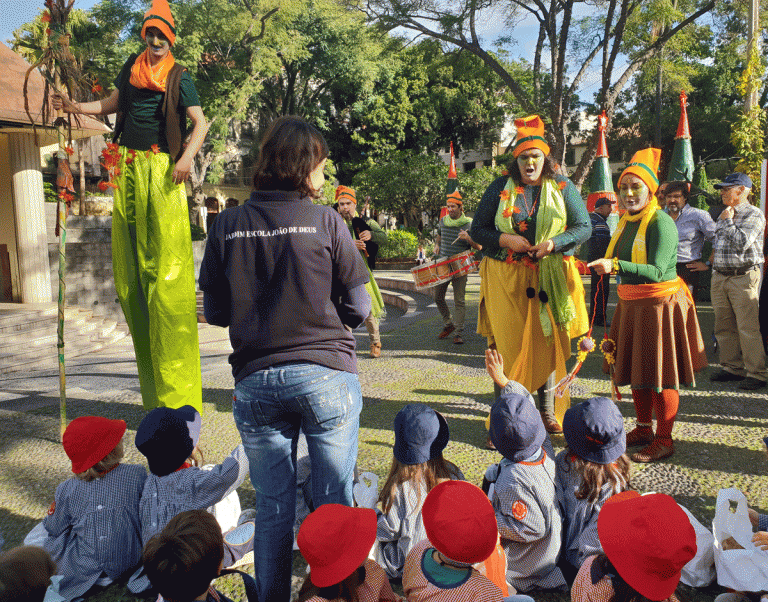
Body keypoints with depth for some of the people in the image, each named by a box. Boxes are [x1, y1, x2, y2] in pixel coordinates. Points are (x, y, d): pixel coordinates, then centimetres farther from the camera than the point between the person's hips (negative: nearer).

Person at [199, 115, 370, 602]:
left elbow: (216, 312, 5)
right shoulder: (326, 221, -6)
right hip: (326, 375, -2)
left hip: (256, 380, 3)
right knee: (334, 501, 12)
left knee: (273, 506, 14)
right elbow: (359, 309, -5)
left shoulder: (228, 225, 1)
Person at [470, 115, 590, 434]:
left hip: (549, 278, 1)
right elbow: (477, 230, 5)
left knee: (549, 341, 6)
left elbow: (584, 227, 4)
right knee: (508, 345, -1)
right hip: (506, 279, -1)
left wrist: (554, 243, -14)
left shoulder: (563, 186, 6)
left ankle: (548, 411, 20)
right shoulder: (500, 188, 4)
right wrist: (506, 239, -13)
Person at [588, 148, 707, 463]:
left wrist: (615, 266, -34)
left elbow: (657, 271, -26)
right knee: (637, 369, 16)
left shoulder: (661, 223, -15)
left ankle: (664, 440, 12)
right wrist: (600, 264, 5)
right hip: (630, 304, 8)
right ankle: (643, 429, 31)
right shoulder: (626, 222, 9)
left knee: (660, 376, 0)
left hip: (659, 304, -8)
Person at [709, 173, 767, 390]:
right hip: (719, 276, 8)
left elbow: (742, 242, -19)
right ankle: (731, 367, 20)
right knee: (724, 327, 10)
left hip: (743, 277, -8)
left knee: (748, 328, -8)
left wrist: (728, 222, -8)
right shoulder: (723, 215, 19)